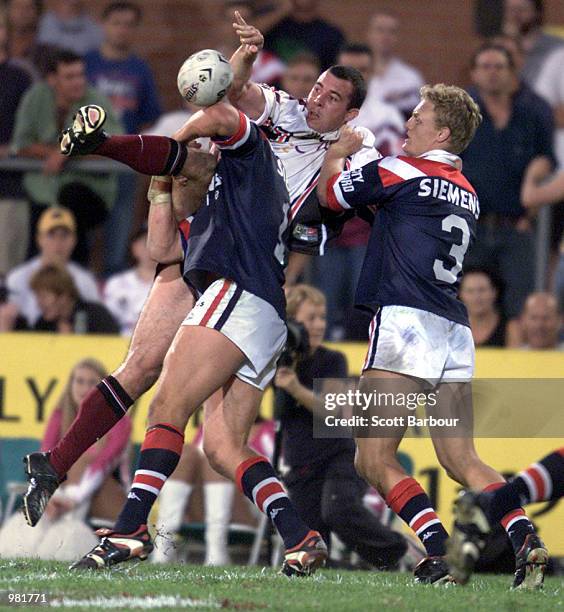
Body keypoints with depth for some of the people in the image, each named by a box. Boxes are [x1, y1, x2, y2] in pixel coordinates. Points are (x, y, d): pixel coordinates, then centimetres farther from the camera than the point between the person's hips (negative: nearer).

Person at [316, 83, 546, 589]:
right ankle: (525, 539, -11)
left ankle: (440, 552, -18)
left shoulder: (400, 171, -2)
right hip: (456, 336, 7)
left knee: (374, 460, -4)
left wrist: (337, 154, 30)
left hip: (405, 322, -7)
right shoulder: (467, 194, 19)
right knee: (462, 460, 9)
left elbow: (329, 193, 11)